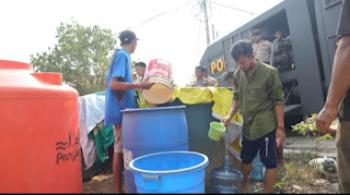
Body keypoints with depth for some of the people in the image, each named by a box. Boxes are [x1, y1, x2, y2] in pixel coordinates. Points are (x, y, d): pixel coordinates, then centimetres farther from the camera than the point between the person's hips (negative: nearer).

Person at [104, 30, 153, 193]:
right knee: (120, 149, -3)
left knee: (119, 148, 14)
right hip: (122, 109, -10)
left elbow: (108, 82, 21)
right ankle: (118, 189, 7)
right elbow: (114, 84, -22)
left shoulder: (118, 55, 17)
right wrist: (140, 85, -24)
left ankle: (118, 188, 25)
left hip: (119, 108, 10)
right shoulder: (123, 56, -12)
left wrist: (134, 86, 27)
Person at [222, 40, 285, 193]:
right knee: (246, 159, 19)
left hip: (266, 126, -5)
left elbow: (278, 101, -10)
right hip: (248, 126, 5)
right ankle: (244, 187, 42)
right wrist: (230, 115, -3)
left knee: (270, 162, 5)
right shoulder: (237, 75, 2)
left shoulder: (269, 72, -12)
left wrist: (280, 127, -11)